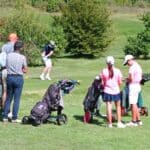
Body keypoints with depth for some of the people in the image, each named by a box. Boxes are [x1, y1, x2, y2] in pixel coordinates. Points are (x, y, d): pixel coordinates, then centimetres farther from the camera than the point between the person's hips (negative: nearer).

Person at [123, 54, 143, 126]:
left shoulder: (132, 67, -15)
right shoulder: (138, 66, 15)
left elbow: (131, 78, -21)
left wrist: (127, 79, 0)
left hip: (133, 86, -10)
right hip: (138, 85, 10)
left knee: (133, 104, -6)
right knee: (135, 104, 15)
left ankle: (134, 121, -3)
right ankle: (138, 120, 17)